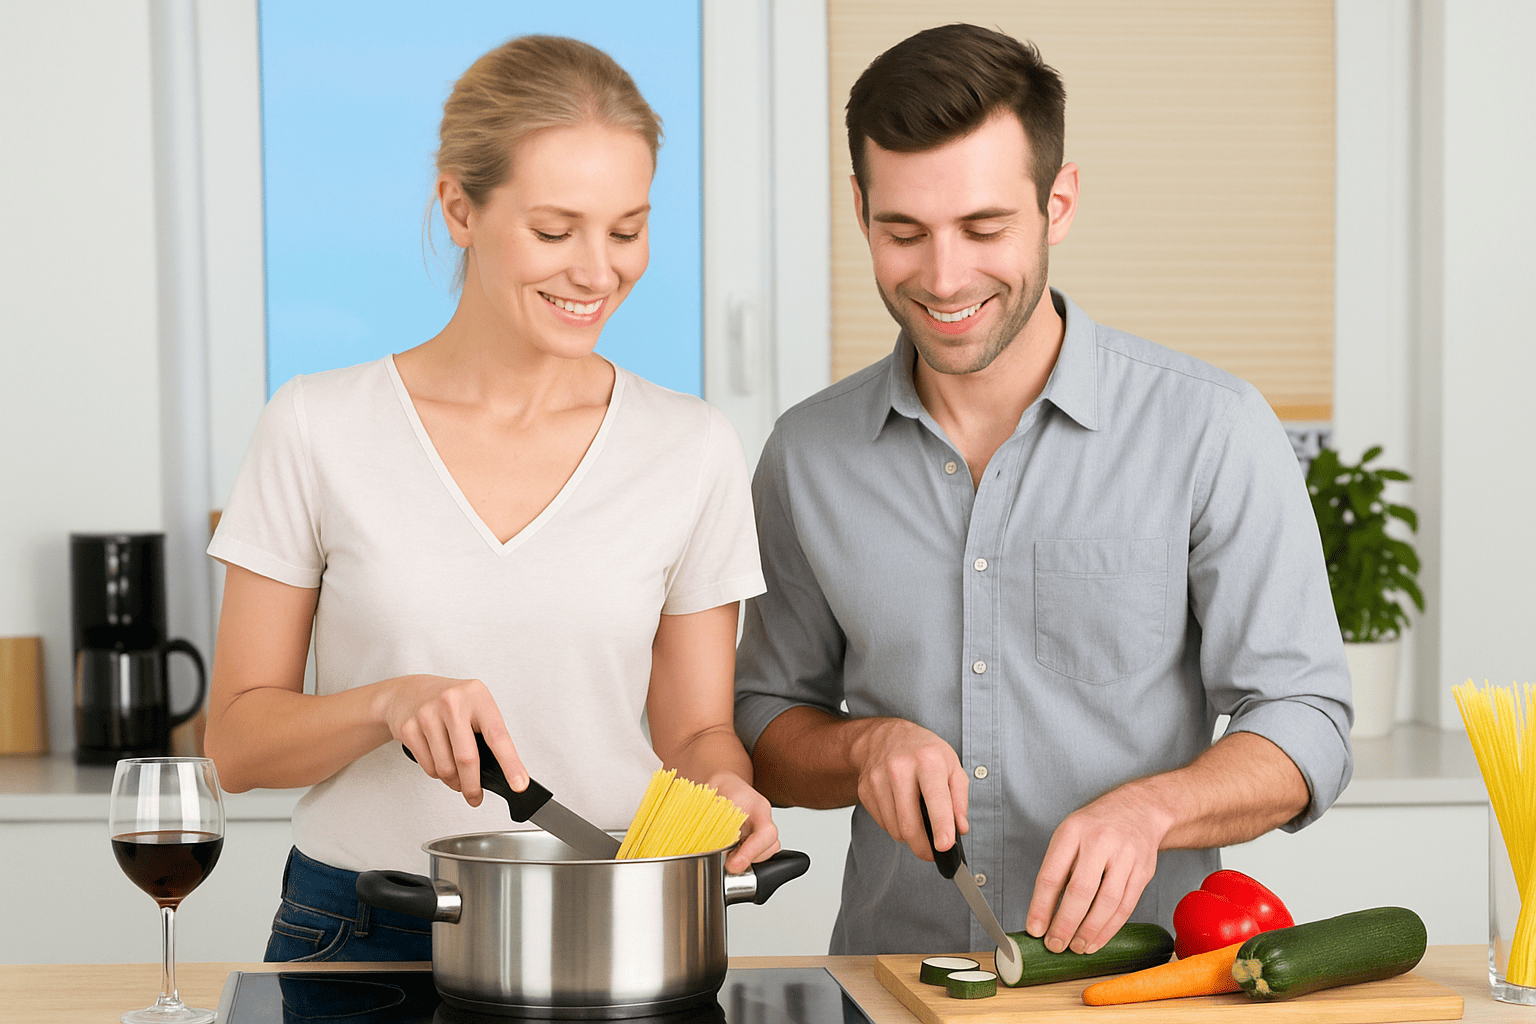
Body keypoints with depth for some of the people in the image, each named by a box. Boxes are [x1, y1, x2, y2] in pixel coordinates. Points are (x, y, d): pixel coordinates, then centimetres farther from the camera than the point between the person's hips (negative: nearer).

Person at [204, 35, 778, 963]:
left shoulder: (694, 452, 4)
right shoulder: (317, 431, 0)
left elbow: (697, 728, 12)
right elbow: (238, 740, 4)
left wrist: (723, 785, -11)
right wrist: (391, 703, -14)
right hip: (359, 936, -2)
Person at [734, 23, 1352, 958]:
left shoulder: (1212, 432, -3)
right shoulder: (808, 456, 7)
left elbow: (1305, 724, -2)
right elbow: (766, 726, 16)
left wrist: (1148, 806, -21)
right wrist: (869, 746, -6)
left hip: (1140, 980, -2)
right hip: (887, 991, 3)